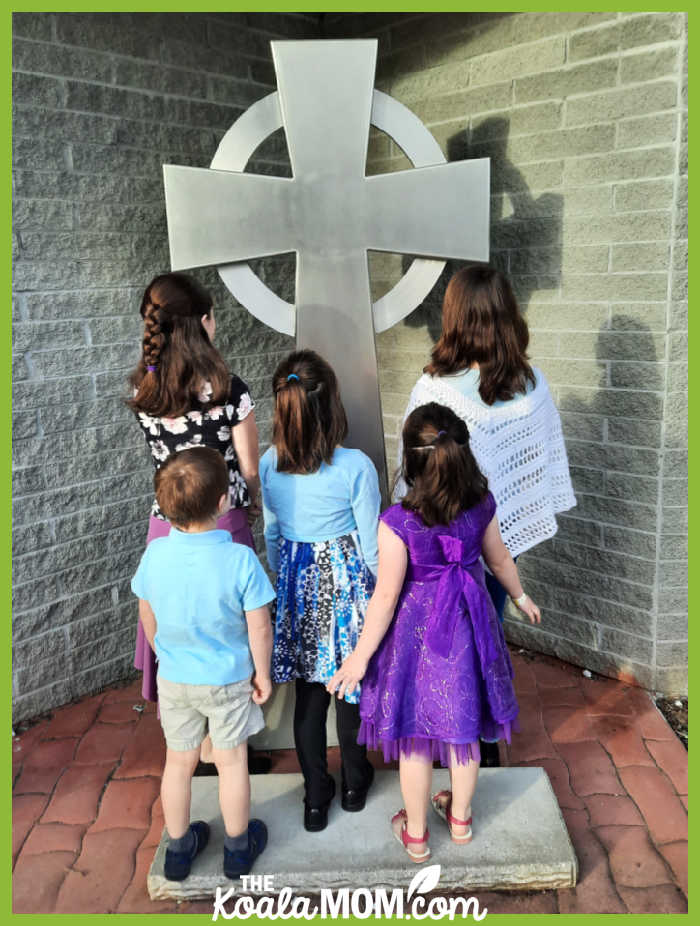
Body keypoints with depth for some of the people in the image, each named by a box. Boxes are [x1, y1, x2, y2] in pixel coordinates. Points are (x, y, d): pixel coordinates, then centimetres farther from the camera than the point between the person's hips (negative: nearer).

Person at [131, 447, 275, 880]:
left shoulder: (155, 554, -16)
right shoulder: (240, 559, -27)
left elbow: (147, 616, -1)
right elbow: (259, 628, -18)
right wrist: (263, 673, -2)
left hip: (174, 679, 3)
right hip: (228, 680, -3)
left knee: (179, 762, 21)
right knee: (232, 762, 17)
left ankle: (179, 849, 39)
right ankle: (238, 848, 35)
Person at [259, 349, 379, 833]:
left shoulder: (270, 464, -10)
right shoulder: (355, 466, -22)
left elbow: (271, 534, 2)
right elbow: (372, 544, -13)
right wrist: (381, 592, 3)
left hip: (297, 580, 3)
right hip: (346, 580, -3)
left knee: (308, 693, 17)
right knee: (352, 687, 18)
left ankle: (316, 797, 31)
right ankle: (355, 783, 39)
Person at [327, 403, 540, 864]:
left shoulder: (398, 522, -26)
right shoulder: (482, 505, -12)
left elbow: (386, 596, -20)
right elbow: (501, 560, 4)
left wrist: (361, 656, -8)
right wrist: (521, 596, 24)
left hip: (417, 631, -4)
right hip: (468, 627, 4)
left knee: (414, 738, 16)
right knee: (463, 726, 23)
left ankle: (416, 833, 35)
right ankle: (460, 817, 44)